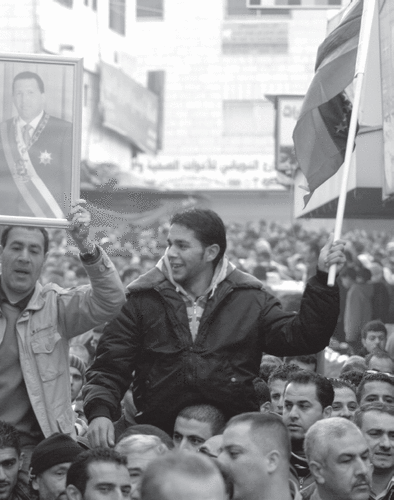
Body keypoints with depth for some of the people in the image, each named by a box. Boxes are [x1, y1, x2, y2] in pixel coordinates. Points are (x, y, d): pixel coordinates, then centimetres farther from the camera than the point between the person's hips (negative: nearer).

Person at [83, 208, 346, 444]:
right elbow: (109, 367, 7)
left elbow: (303, 337, 3)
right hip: (159, 433, 0)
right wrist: (100, 412, -12)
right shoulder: (143, 300, 10)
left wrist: (324, 277, -5)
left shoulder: (250, 300, 11)